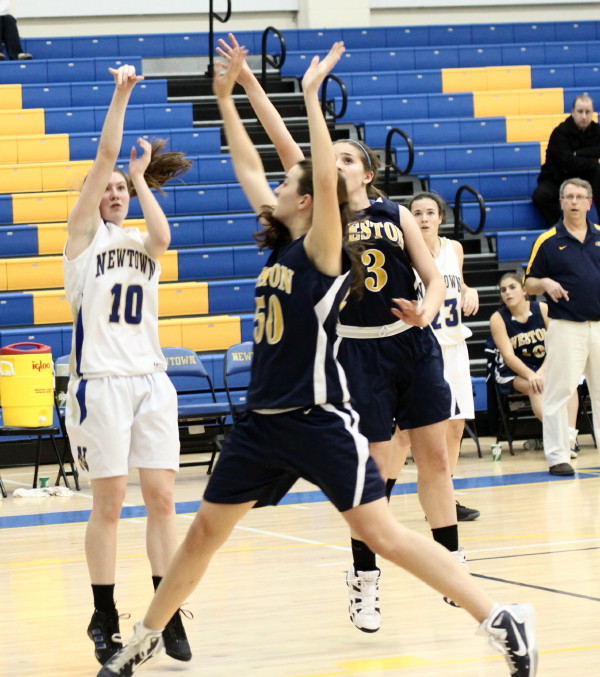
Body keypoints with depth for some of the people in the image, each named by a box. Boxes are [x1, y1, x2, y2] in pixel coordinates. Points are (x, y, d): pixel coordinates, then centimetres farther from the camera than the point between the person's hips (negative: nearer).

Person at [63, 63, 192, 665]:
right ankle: (105, 621, 6)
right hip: (100, 383, -4)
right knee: (108, 503, -2)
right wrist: (120, 96, -9)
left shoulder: (140, 243, 14)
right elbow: (103, 157, -7)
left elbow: (162, 237, -11)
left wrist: (141, 178, -2)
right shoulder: (84, 236, 4)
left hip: (151, 382, 4)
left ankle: (168, 616, 2)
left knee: (161, 498, -2)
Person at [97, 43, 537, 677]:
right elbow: (247, 167, 19)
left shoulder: (320, 250, -11)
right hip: (262, 421, 8)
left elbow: (327, 179, -27)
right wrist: (225, 98, 20)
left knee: (384, 533, -13)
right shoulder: (279, 245, 10)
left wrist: (312, 94, -24)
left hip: (319, 421, -8)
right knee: (204, 530, 15)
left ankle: (503, 621, -11)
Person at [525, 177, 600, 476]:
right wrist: (545, 283, -17)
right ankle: (557, 456, 2)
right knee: (558, 392, -4)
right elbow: (529, 284, 4)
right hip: (565, 327, -3)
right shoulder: (547, 241, 1)